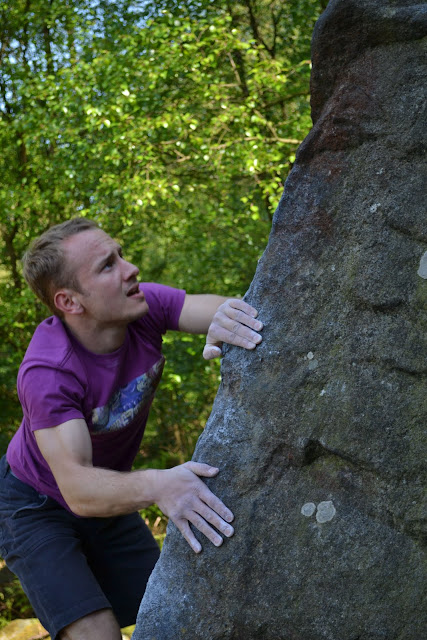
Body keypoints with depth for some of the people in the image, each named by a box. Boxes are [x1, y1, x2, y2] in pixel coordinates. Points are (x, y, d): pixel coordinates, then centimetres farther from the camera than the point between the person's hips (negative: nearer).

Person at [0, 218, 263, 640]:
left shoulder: (145, 306, -20)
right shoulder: (46, 373, -34)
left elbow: (229, 312, -32)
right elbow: (77, 488, -43)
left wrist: (229, 315, -56)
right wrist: (156, 485, -61)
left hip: (108, 497, 6)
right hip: (36, 506, -5)